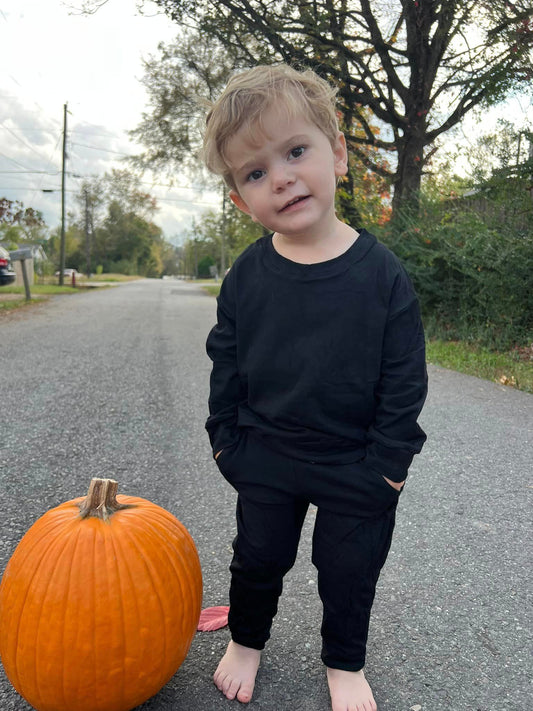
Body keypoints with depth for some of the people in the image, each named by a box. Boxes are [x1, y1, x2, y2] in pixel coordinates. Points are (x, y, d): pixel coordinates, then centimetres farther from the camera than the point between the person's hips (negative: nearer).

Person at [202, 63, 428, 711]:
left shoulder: (382, 274, -15)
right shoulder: (245, 276, -9)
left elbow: (404, 381, -10)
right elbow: (225, 367, 2)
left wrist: (389, 463, -10)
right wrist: (226, 441, 2)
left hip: (356, 467, -1)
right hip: (265, 461, 2)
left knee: (350, 568, 15)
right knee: (259, 556, 18)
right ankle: (246, 639, 46)